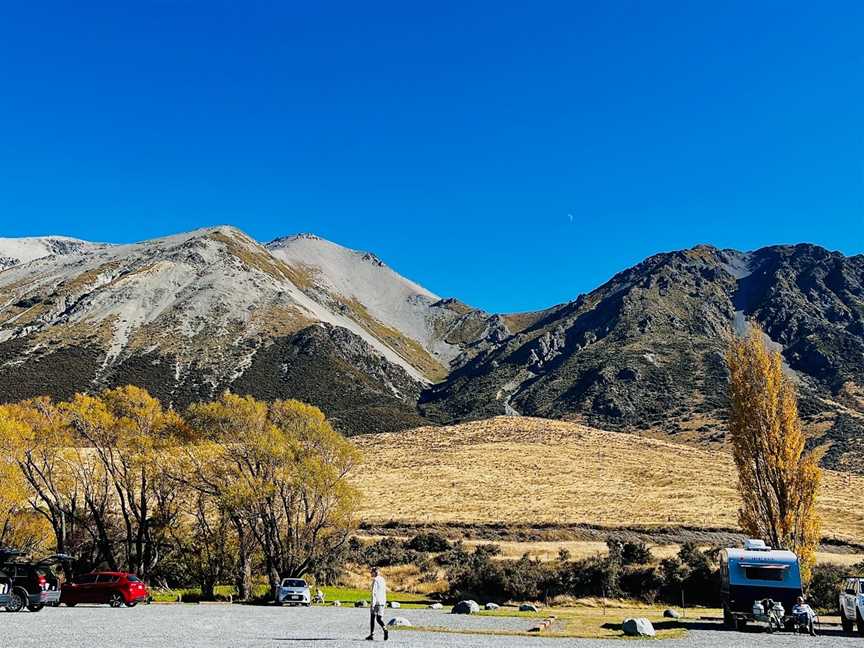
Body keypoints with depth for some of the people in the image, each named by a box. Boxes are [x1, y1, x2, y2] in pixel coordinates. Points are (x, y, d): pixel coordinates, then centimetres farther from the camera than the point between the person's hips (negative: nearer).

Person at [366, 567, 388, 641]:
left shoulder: (375, 580, -11)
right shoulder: (382, 579, 12)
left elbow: (374, 593, -17)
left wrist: (372, 604, -18)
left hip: (376, 602, -6)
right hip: (382, 602, 6)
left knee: (372, 618, 8)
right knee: (379, 618, 8)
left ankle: (372, 635, 13)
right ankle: (385, 629, -18)